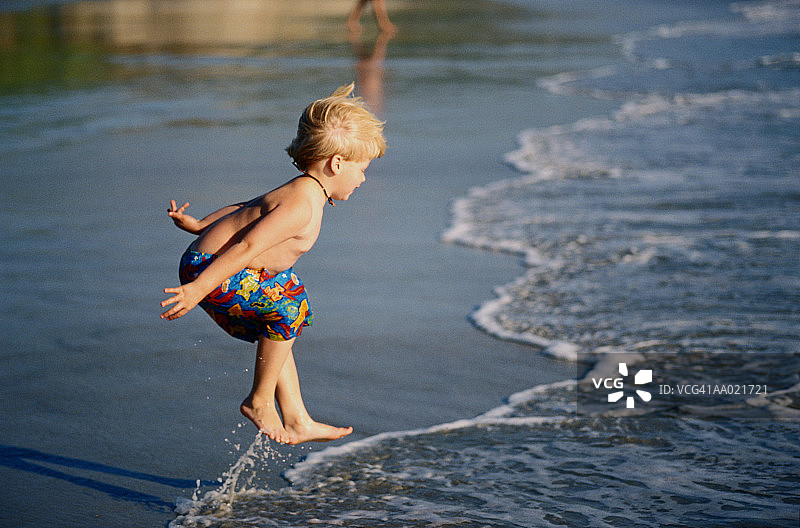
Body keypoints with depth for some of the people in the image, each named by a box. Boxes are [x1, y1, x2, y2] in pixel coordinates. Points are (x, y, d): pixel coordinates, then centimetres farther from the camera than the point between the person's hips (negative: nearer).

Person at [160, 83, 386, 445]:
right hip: (208, 271, -11)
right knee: (288, 306, -20)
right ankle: (259, 401, -5)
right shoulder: (300, 208, -22)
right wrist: (200, 289, -31)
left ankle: (297, 422, 28)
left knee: (277, 331, 21)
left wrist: (199, 226, 30)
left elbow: (244, 211, 21)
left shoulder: (304, 193, 11)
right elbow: (247, 247, -28)